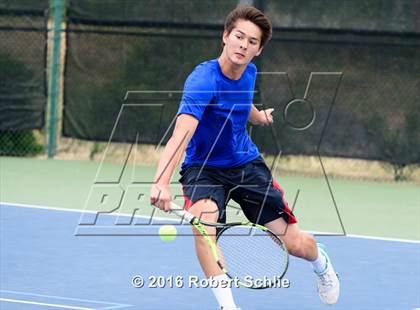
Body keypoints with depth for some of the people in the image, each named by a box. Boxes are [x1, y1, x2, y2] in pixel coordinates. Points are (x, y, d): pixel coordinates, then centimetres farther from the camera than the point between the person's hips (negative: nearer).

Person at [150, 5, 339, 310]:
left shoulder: (249, 73, -7)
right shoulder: (203, 82, -29)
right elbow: (181, 134, -45)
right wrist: (162, 182, -58)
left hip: (247, 164, 5)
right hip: (203, 168, -5)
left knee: (296, 245, 0)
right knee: (204, 218, -38)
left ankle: (320, 260, 38)